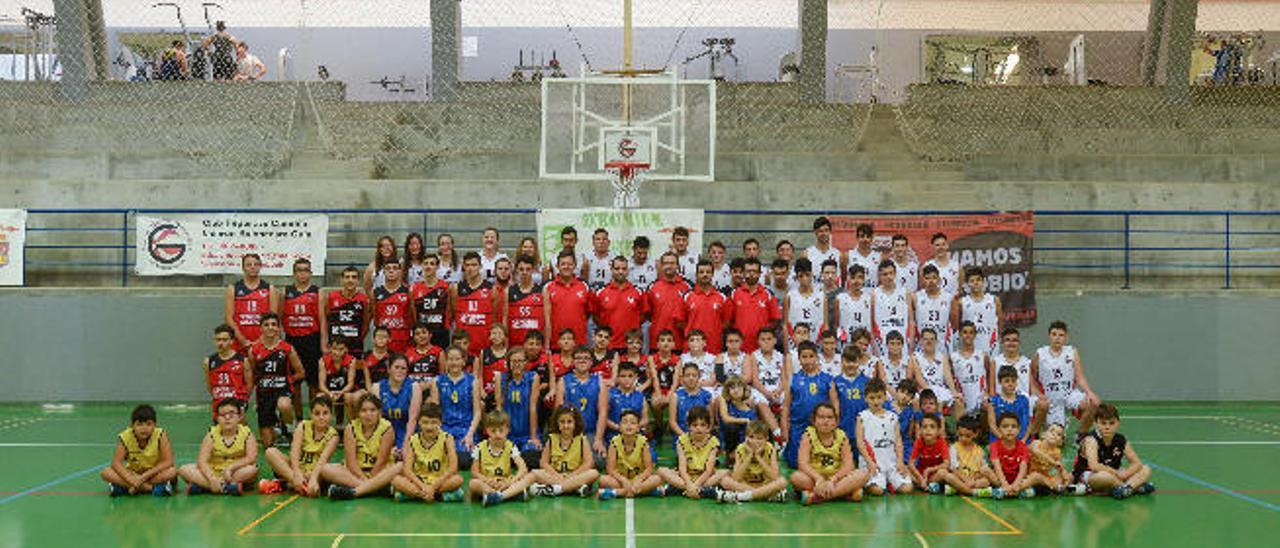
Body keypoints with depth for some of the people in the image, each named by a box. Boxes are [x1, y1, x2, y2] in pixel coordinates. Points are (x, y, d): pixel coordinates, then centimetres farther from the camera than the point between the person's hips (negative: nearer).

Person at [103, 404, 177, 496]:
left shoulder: (160, 436, -18)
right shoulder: (126, 437, -13)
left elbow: (168, 462, -21)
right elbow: (116, 462, -18)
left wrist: (145, 476, -28)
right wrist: (131, 479, -35)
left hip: (154, 474, -2)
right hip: (133, 474, 2)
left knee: (172, 472, -33)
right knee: (106, 473, -23)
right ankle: (153, 488, -29)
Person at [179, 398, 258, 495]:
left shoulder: (246, 433, -7)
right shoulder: (212, 434, -5)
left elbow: (251, 458, -17)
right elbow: (202, 461, -15)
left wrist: (230, 468, -27)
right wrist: (212, 479, -31)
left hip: (238, 473, -1)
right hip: (214, 472, 1)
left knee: (252, 469, -34)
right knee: (184, 470, -19)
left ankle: (204, 486, -27)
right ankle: (227, 488, -31)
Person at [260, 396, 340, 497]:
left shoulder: (332, 435, -8)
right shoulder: (303, 426, -3)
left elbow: (323, 459, -24)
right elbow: (295, 453, -17)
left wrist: (313, 479, -42)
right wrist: (297, 474, -36)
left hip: (315, 472, -2)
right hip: (296, 469, 2)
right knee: (271, 452, -20)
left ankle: (285, 484, -29)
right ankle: (295, 482, -34)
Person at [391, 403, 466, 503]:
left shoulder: (446, 438, -9)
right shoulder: (413, 440, -4)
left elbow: (453, 468, -18)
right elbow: (407, 469, -12)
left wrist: (433, 486, -25)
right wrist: (423, 487, -28)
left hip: (440, 481, -1)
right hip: (419, 481, 1)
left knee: (458, 479, -33)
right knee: (395, 480, -25)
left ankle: (413, 493, -23)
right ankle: (439, 495, -27)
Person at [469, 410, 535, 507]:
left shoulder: (510, 447, 0)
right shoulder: (480, 448, -1)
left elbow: (523, 469, -10)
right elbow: (474, 472, -2)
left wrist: (509, 482, -26)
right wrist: (487, 480, -23)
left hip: (505, 484, 2)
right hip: (486, 485, -2)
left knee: (530, 477, -21)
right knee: (473, 484, -35)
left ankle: (500, 496, -39)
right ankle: (514, 493, -37)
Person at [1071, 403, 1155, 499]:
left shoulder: (1121, 440, -2)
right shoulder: (1091, 440, -18)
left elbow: (1137, 464, -3)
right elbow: (1094, 466, -32)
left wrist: (1124, 474, -21)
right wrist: (1116, 473, -24)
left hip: (1112, 475, 7)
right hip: (1086, 476, -7)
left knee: (1146, 470, -3)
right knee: (1105, 476, -41)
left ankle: (1127, 488, -29)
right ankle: (1136, 488, -18)